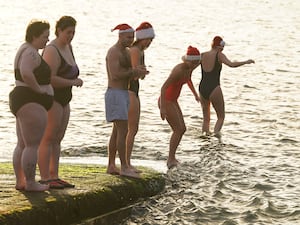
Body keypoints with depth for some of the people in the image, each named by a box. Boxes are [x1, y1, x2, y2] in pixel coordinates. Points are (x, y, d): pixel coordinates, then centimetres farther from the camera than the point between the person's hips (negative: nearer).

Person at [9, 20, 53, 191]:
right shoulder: (31, 53, -16)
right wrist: (38, 89, -21)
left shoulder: (25, 51, 17)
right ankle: (30, 183, -5)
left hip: (22, 102, 11)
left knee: (23, 145, 13)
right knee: (33, 145, -7)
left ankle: (20, 181, 16)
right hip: (31, 103, -11)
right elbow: (26, 73, -34)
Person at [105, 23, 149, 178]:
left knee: (117, 131, 11)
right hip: (115, 94, -10)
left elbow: (129, 76, 16)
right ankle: (124, 167, -13)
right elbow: (115, 75, -23)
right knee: (123, 131, -13)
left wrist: (139, 73, -5)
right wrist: (134, 71, -19)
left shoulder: (127, 52, 16)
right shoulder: (113, 52, -14)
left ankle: (111, 166, 14)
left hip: (124, 94, 10)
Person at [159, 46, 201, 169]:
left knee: (182, 129, 11)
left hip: (173, 101, 9)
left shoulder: (190, 68, -1)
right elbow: (164, 87, -32)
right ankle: (171, 160, -5)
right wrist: (162, 107, -36)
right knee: (178, 130, -10)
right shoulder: (179, 70, -28)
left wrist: (195, 94, 34)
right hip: (166, 101, -9)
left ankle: (171, 158, 19)